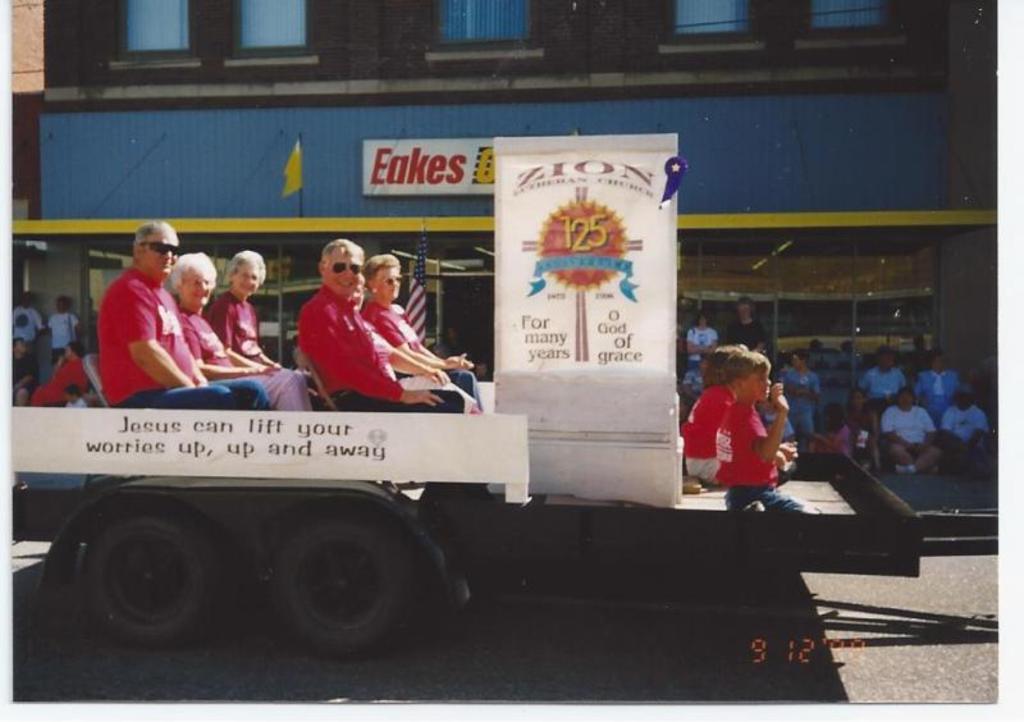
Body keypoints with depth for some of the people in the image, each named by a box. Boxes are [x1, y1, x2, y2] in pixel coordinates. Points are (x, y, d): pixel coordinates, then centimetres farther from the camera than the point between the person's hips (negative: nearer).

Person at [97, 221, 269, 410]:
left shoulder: (163, 295, 23)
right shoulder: (131, 289, -9)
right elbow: (145, 354, -19)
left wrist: (200, 383, 4)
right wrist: (193, 389, -13)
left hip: (172, 389, 10)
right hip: (140, 398, -10)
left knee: (251, 392, 1)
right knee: (220, 398, -30)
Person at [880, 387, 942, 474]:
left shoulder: (921, 411, 17)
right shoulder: (890, 412, 6)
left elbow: (931, 432, 9)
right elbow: (888, 434, -7)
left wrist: (924, 445, -12)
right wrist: (907, 444, -19)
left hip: (919, 446, 3)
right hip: (901, 445, -3)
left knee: (936, 451, -28)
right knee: (896, 449, -38)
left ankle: (907, 469, -43)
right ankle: (924, 467, -32)